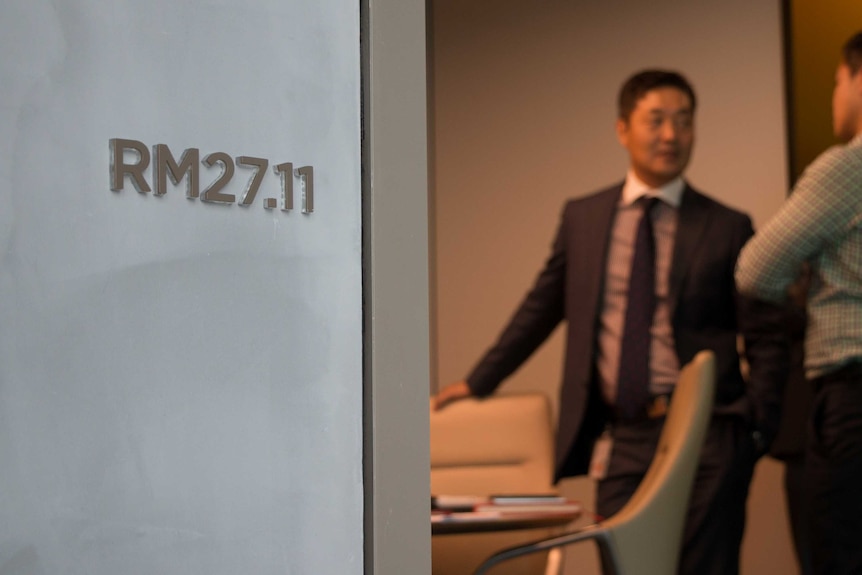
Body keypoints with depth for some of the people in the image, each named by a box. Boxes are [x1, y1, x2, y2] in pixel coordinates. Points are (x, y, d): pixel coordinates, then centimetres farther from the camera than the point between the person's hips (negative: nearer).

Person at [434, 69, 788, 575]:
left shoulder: (728, 227, 4)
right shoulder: (582, 217, 11)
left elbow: (767, 340, 5)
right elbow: (540, 309, 21)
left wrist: (755, 428, -6)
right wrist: (479, 383, 21)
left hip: (707, 437, -2)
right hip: (622, 439, 2)